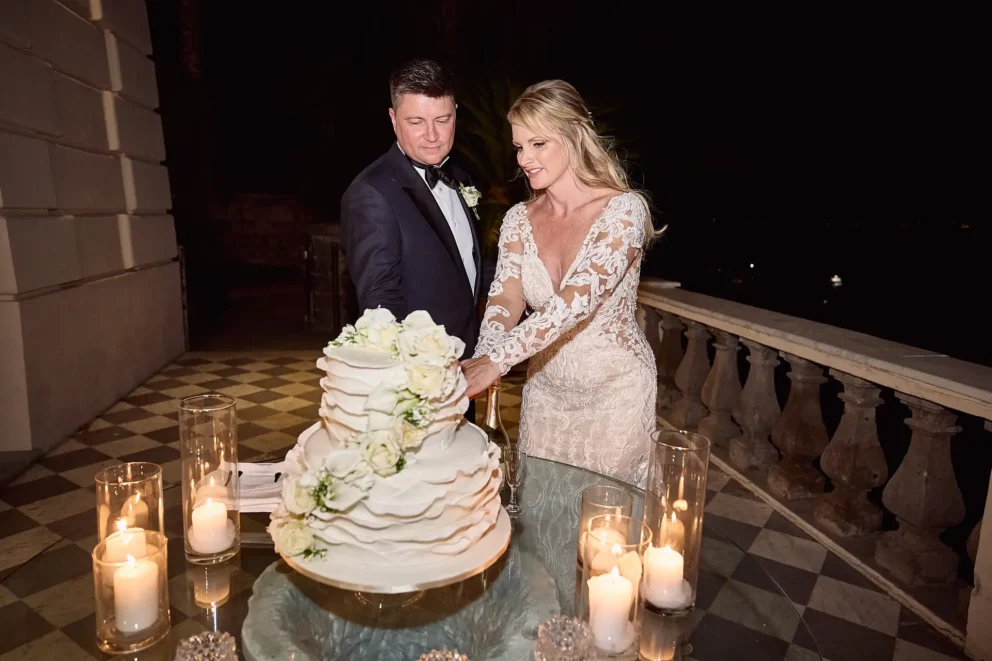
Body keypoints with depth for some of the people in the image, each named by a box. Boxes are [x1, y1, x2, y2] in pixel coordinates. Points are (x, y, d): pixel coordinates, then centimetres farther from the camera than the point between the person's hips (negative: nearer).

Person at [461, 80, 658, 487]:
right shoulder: (519, 220, -2)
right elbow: (505, 300, -11)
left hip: (615, 392, -4)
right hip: (544, 390, 5)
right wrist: (482, 361, -31)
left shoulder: (623, 209, -18)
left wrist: (497, 360, -40)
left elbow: (580, 298, -31)